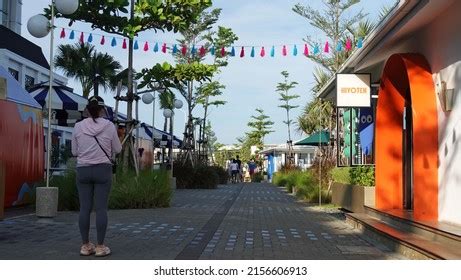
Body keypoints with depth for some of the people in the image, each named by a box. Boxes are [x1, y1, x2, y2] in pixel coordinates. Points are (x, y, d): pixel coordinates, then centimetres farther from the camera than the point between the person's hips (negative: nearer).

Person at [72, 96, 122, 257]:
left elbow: (75, 152, 8)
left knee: (84, 208, 5)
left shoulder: (78, 126, 0)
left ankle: (85, 246, 9)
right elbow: (117, 149, 5)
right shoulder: (109, 126, -4)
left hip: (83, 170, 2)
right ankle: (100, 246, 2)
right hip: (103, 169, -2)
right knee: (101, 208, 0)